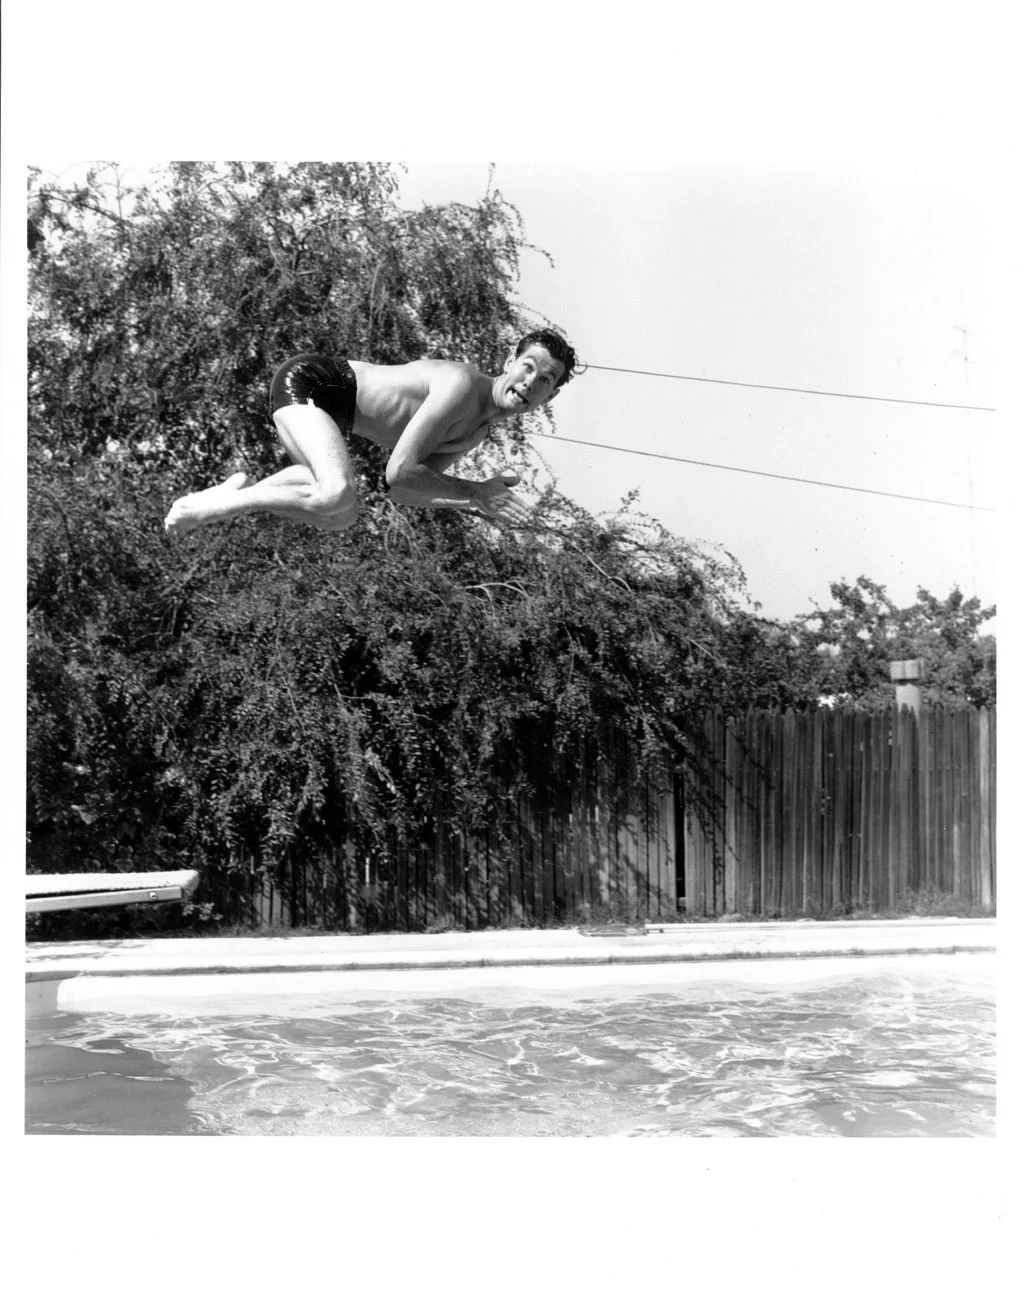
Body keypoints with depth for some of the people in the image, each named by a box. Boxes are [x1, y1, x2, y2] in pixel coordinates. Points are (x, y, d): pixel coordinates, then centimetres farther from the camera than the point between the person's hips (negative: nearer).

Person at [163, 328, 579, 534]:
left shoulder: (478, 432, 8)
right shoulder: (462, 384, -22)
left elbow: (405, 493, 6)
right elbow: (399, 472, -26)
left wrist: (478, 498, -8)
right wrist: (474, 492, -18)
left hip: (324, 405, 10)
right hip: (305, 380, -10)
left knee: (341, 518, 16)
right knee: (339, 494, -33)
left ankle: (244, 489, 20)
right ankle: (202, 509, -20)